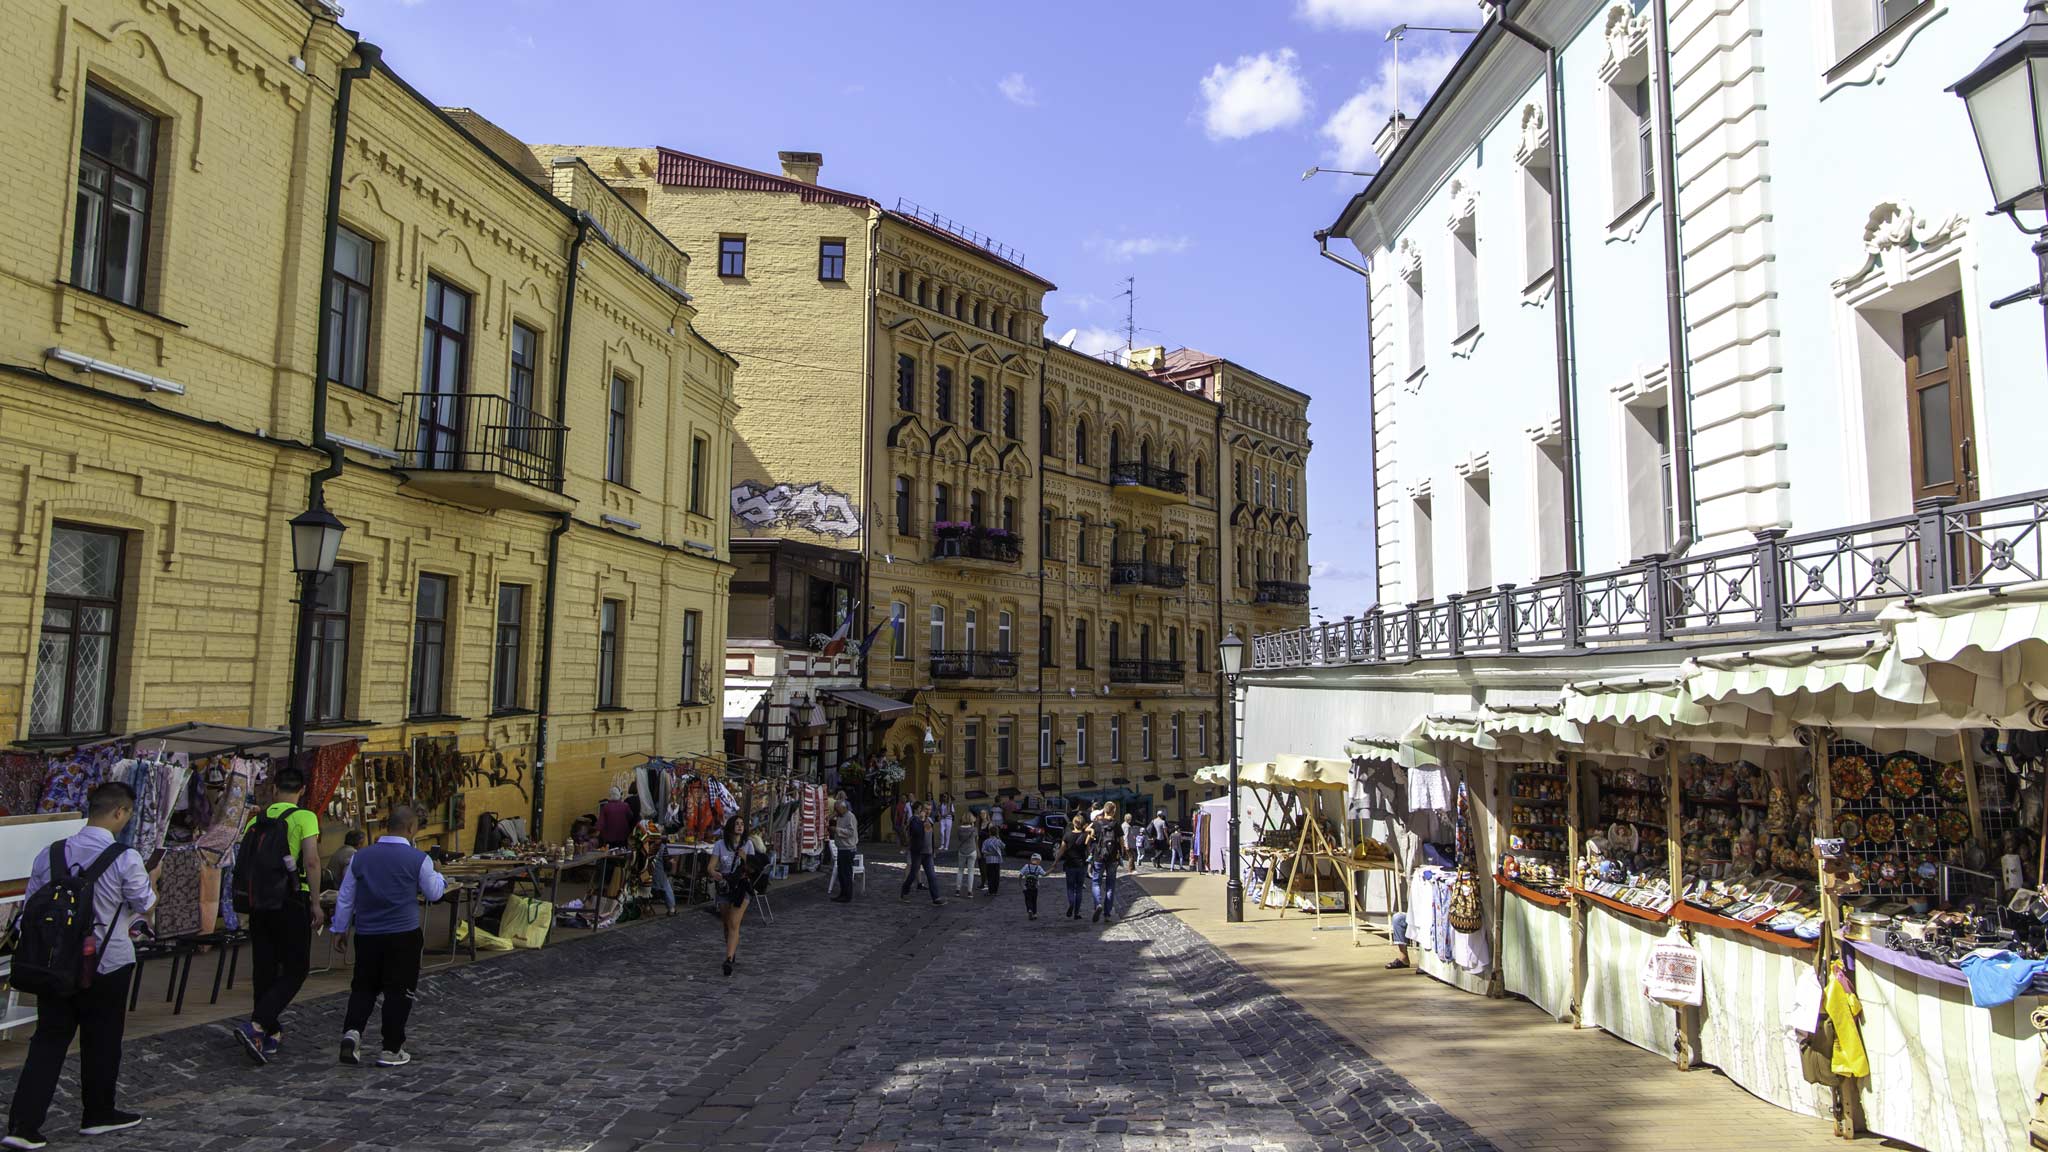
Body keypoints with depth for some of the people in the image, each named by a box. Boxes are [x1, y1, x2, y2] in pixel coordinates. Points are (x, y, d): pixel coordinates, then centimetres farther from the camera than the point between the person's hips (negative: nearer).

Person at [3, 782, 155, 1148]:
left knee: (49, 1040, 12)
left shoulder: (49, 854, -3)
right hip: (106, 965, -4)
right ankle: (97, 1115, 27)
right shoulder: (125, 859, -17)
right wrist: (149, 881, 15)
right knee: (102, 1042, 12)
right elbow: (146, 904, -4)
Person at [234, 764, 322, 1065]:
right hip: (291, 900, -6)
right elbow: (311, 861, -16)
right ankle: (255, 1026, -14)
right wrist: (316, 903, -10)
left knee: (264, 969, 13)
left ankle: (271, 1034, 22)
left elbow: (243, 861, 10)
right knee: (295, 969, 3)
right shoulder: (305, 817, -7)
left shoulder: (257, 819, 9)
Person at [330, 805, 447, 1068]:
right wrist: (438, 875, 24)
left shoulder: (361, 857, 1)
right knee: (398, 991, 5)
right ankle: (392, 1051, 9)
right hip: (403, 935, -3)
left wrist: (339, 929, 21)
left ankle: (351, 1031, -3)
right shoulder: (418, 859, -9)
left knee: (363, 987, 18)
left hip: (366, 934, 4)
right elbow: (434, 893, 4)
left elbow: (345, 897, 9)